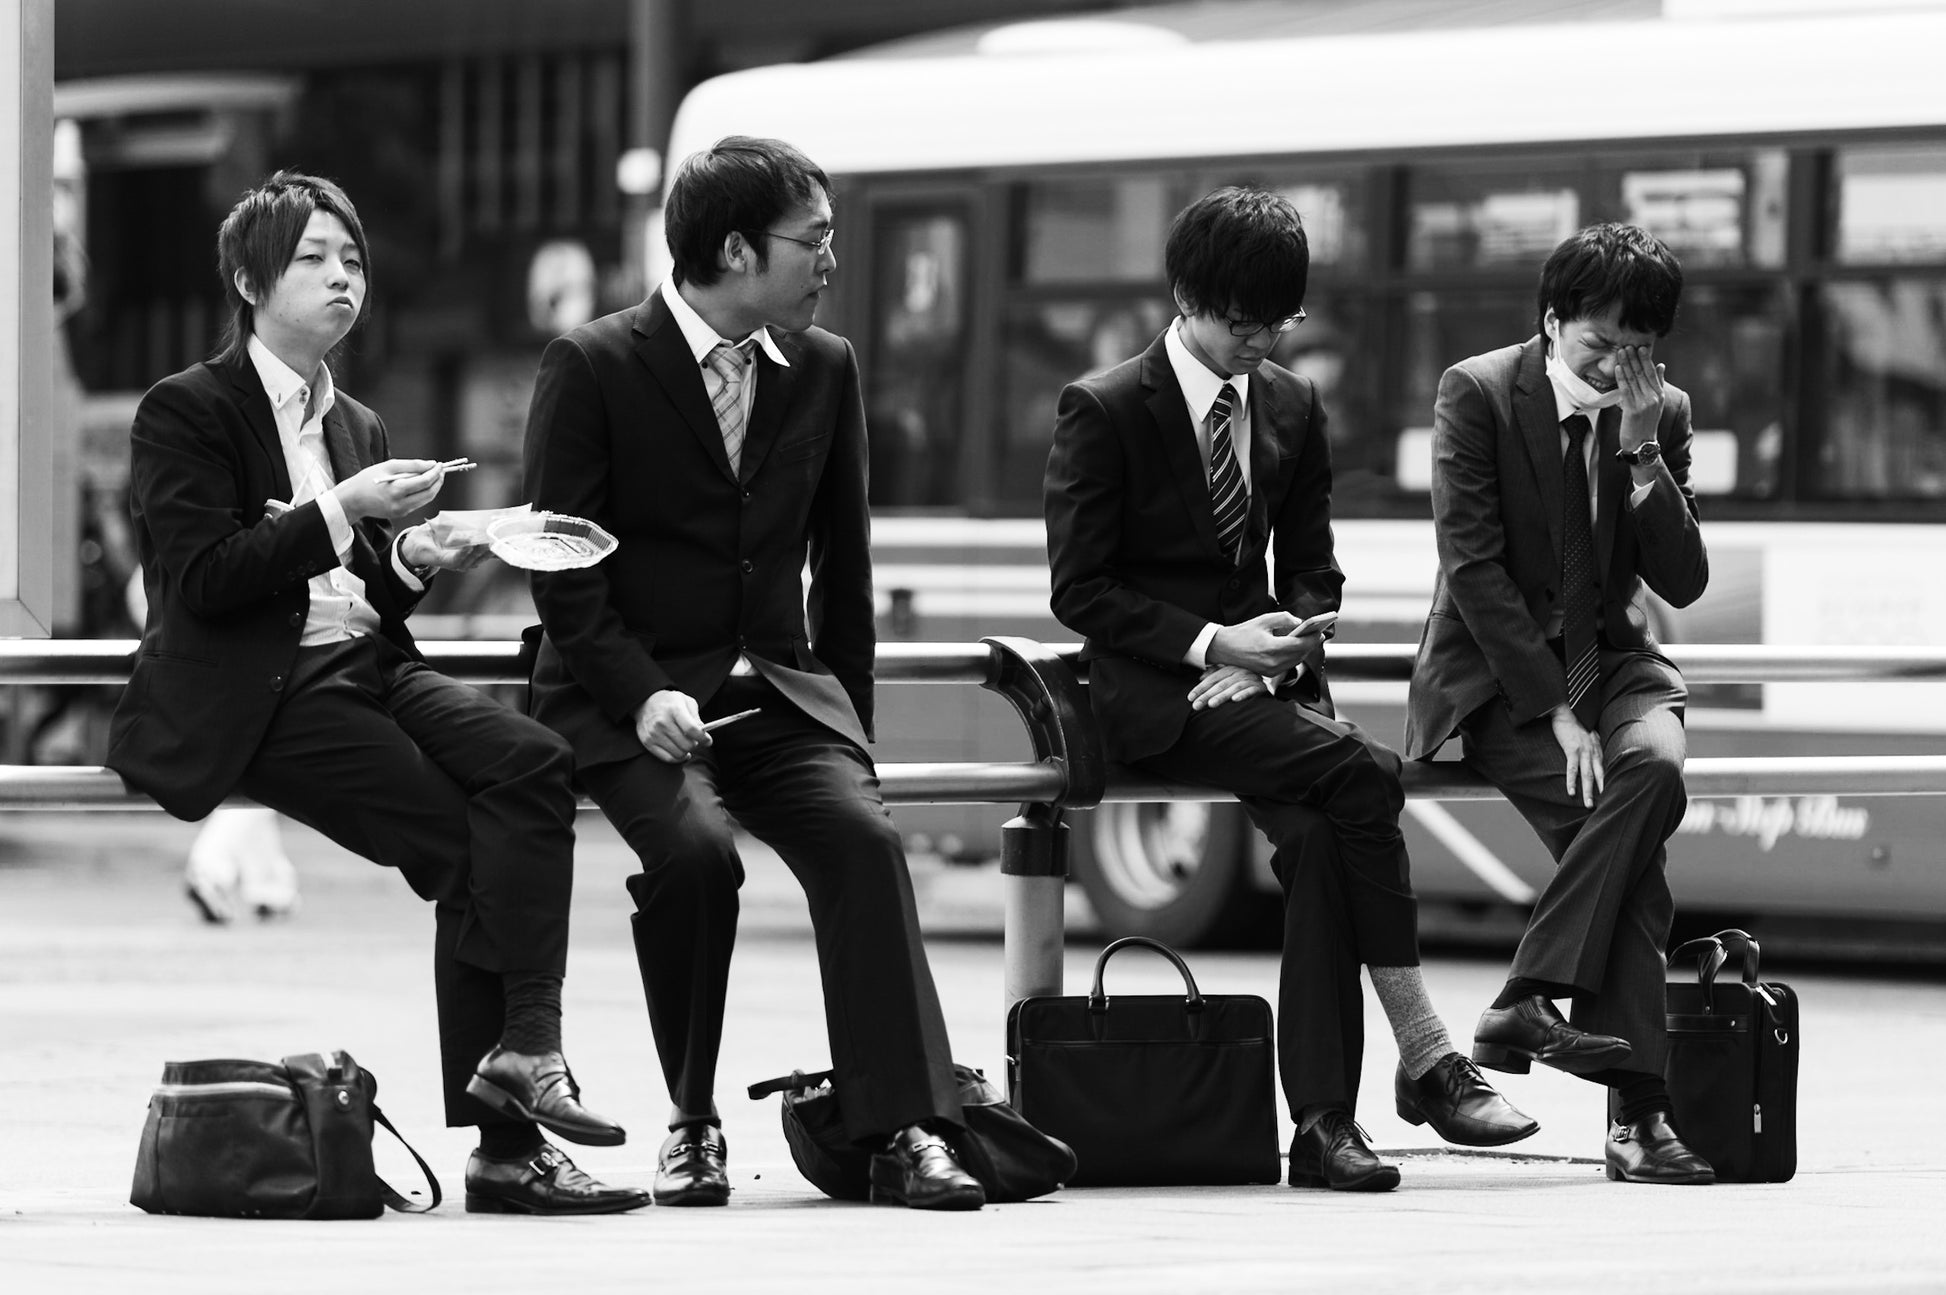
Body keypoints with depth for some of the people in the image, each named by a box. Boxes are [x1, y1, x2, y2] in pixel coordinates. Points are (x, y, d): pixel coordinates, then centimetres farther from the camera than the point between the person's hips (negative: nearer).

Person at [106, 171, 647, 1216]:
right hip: (253, 699, -7)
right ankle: (505, 1145, -19)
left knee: (530, 764, -22)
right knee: (464, 842, -23)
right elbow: (205, 581, -12)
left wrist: (411, 561, 3)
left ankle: (520, 1053, -28)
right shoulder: (186, 413, 0)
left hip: (362, 669, 7)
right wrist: (341, 513, -17)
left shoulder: (355, 425, 23)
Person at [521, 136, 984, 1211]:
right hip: (628, 698, -4)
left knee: (862, 835, -25)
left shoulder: (825, 369, 11)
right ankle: (692, 1124, -12)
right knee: (693, 848, -31)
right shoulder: (591, 367, -4)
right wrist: (641, 698, -20)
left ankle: (903, 1131, -27)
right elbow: (564, 572, -7)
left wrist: (846, 717, 11)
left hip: (777, 689, 4)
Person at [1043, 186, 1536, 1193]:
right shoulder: (1104, 411, -4)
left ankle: (1322, 1122, -31)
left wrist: (1278, 647, -4)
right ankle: (1426, 1059, -24)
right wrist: (1209, 644, -17)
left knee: (1317, 836, -29)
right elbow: (1079, 590, -6)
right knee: (1361, 774, -29)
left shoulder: (1291, 408, 12)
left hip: (1257, 681, 5)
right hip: (1151, 695, -5)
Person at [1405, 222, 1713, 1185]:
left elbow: (1683, 583, -1)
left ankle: (1530, 1000, -28)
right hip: (1497, 673, -4)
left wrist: (1641, 452, -14)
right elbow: (1474, 566, -14)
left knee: (1654, 763, -31)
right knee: (1628, 815, -28)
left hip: (1611, 658, 4)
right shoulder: (1478, 393, -9)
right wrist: (1553, 710, -20)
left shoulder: (1663, 417, 4)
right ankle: (1636, 1108, -29)